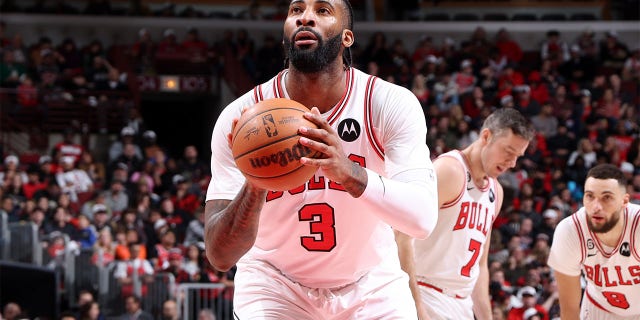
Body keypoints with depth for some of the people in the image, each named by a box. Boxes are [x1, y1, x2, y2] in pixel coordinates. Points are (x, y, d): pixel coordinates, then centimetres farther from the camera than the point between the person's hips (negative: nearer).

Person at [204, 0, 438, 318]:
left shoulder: (392, 103, -19)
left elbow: (423, 219, -31)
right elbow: (219, 255, -22)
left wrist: (350, 174, -48)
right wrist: (254, 186, -42)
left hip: (369, 283, 1)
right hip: (275, 281, -1)